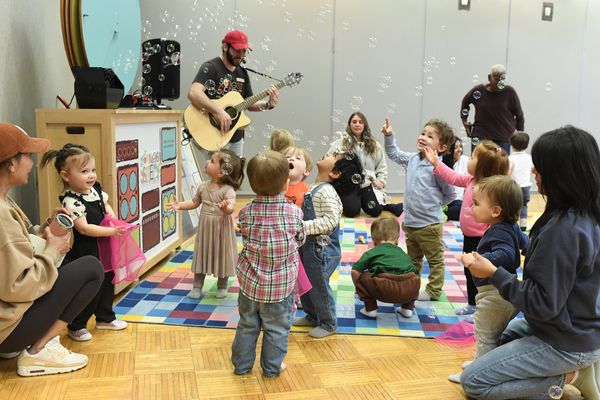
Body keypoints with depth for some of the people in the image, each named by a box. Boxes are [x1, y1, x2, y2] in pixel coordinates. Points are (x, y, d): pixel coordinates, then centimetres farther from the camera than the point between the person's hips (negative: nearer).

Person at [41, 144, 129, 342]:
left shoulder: (96, 188, 1)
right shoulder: (71, 201, -24)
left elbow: (106, 206, 18)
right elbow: (84, 228, -28)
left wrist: (114, 220, -1)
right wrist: (111, 231, -29)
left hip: (103, 248, 9)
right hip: (85, 253, -8)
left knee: (107, 281, 20)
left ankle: (105, 318, 40)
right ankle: (76, 326, 20)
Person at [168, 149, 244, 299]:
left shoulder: (228, 190, -19)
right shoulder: (203, 187, 1)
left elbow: (232, 207, -33)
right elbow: (194, 202, 14)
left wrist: (226, 208, -55)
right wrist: (180, 205, 0)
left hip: (221, 229, -5)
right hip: (205, 228, 5)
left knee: (222, 256, 10)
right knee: (201, 255, 12)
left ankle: (222, 287, 29)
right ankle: (197, 286, 24)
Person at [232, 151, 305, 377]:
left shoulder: (246, 213, -11)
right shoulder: (294, 213, -16)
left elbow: (246, 238, 4)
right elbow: (300, 241, -1)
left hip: (250, 282, 2)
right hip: (280, 286, -2)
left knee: (247, 325, 20)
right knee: (276, 329, 16)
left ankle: (241, 364, 33)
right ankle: (272, 367, 30)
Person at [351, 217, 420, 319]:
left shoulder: (372, 252, 22)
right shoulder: (403, 253, 33)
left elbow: (354, 271, 11)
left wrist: (359, 289, 30)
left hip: (385, 289, -3)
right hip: (410, 290, 4)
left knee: (362, 277, 21)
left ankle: (371, 309, 17)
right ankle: (408, 308, 28)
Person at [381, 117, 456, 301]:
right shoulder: (412, 159, 1)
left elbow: (450, 194, -11)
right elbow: (394, 154, 16)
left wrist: (434, 203, -4)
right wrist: (389, 136, 4)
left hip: (429, 225, -7)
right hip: (410, 222, 7)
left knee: (435, 260, 11)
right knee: (413, 259, 23)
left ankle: (433, 291, 22)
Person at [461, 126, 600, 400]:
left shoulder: (562, 229, -30)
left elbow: (543, 305, -26)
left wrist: (493, 274, -22)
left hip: (566, 343, -9)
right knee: (502, 336, 33)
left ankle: (563, 377, -1)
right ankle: (575, 367, 15)